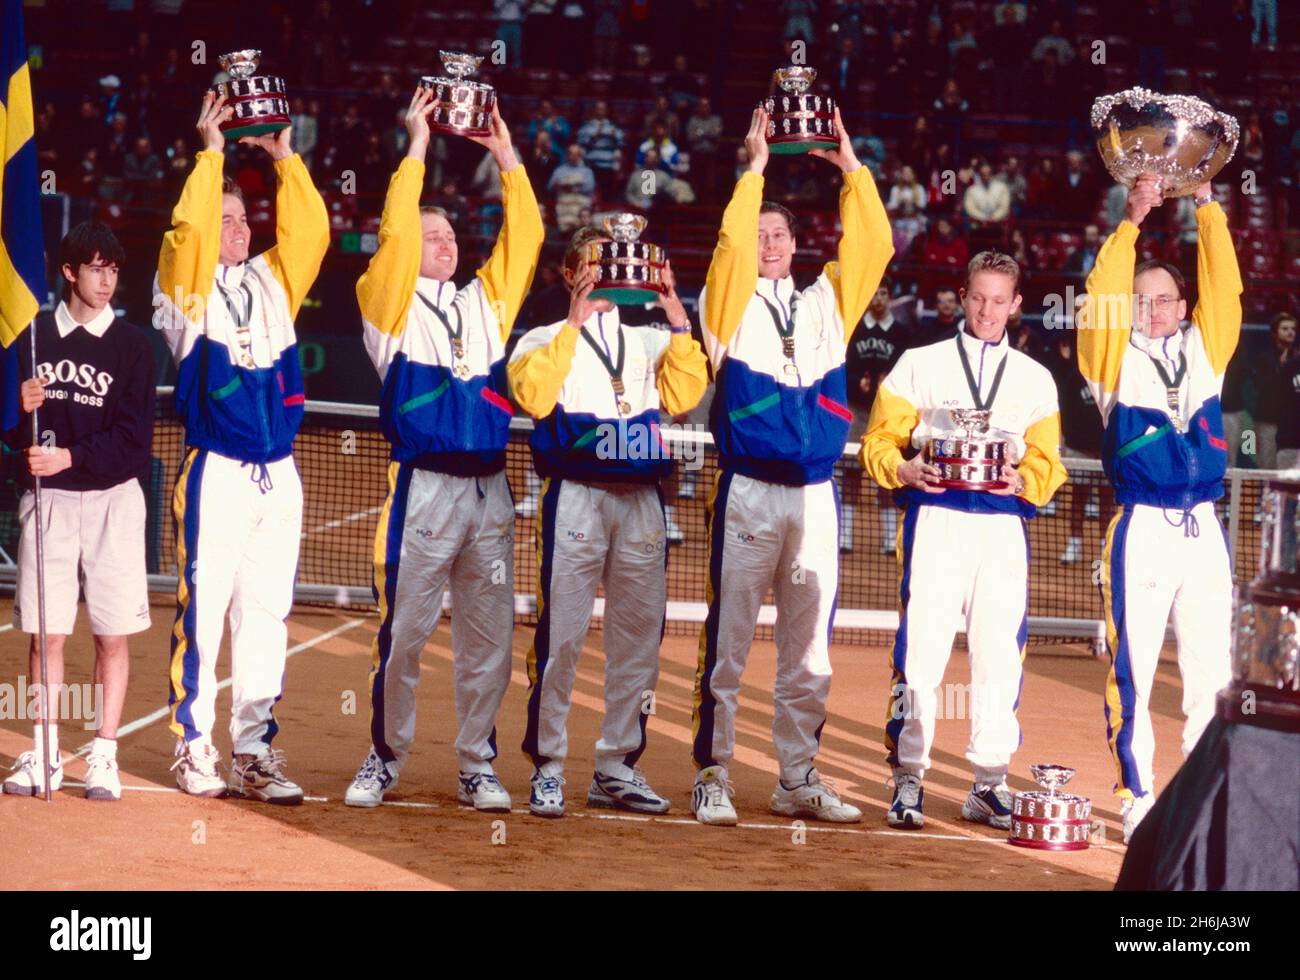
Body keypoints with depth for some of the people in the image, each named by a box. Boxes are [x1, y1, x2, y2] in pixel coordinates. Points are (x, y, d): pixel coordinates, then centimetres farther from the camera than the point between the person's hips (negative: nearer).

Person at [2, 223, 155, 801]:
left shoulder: (133, 345, 1)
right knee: (47, 633, 2)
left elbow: (134, 440, -6)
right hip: (47, 498, 1)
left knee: (112, 635, -1)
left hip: (113, 499, -1)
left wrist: (70, 456, -17)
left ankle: (104, 755, 5)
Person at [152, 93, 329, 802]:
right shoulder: (188, 286, 2)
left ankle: (254, 753, 10)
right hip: (216, 472, -5)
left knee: (265, 616, 6)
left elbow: (308, 231, 9)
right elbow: (189, 229, -14)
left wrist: (285, 159, 5)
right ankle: (192, 749, 4)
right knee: (203, 610, -4)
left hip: (279, 475, 5)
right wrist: (210, 153, -11)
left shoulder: (273, 283, 15)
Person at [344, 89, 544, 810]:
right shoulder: (391, 304, 5)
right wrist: (416, 150, -6)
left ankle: (477, 766, 14)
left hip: (490, 492, 4)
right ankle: (386, 756, 14)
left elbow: (524, 237, 13)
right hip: (422, 488, -4)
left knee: (488, 636, 5)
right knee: (404, 632, 0)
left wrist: (507, 159, 9)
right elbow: (394, 237, -8)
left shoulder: (486, 301, 17)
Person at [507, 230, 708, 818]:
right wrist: (574, 324, -13)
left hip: (642, 501, 4)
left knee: (639, 635, 5)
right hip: (576, 498, -4)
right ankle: (547, 769, -1)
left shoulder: (649, 342, 19)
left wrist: (679, 323, -3)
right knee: (561, 633, -8)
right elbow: (533, 395, -12)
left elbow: (683, 396, 3)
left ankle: (616, 769, 12)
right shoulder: (545, 341, 8)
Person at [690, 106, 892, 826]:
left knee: (809, 650, 8)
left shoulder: (826, 302, 14)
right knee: (729, 639, -4)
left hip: (816, 496, 4)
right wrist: (754, 170, -12)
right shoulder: (731, 303, 4)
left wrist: (852, 169, 1)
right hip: (748, 491, -4)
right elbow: (732, 246, -13)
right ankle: (712, 777, 1)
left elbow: (872, 246, 7)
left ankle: (797, 780, 15)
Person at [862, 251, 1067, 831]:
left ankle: (989, 784, 9)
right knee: (921, 647, -8)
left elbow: (1047, 462, 12)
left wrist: (1022, 480, -10)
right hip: (935, 518, -2)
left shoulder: (1035, 379, 17)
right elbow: (879, 441, 6)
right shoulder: (919, 365, 10)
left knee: (1000, 653, 0)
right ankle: (908, 778, -2)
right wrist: (906, 469, -15)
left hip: (1004, 525, 2)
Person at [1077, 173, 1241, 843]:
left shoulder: (1204, 350, 13)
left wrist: (1206, 205, 1)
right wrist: (1132, 221, -11)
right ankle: (1136, 799, 4)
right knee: (1133, 669, -3)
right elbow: (1101, 298, -8)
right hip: (1142, 529, -3)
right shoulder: (1117, 359, 5)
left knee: (1212, 672, 4)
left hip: (1204, 529, 3)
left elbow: (1223, 287, 5)